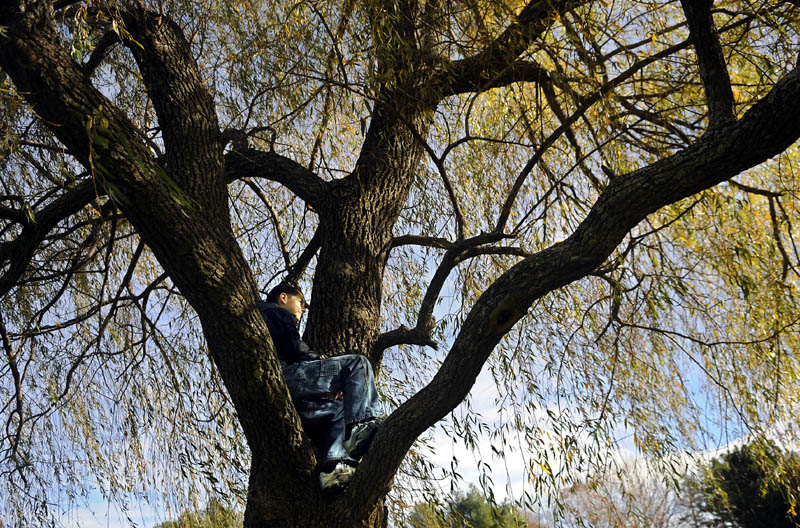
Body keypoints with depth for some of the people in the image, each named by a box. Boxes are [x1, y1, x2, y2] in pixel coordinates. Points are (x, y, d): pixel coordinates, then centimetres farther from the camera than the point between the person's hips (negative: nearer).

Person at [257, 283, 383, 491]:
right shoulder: (276, 312, 13)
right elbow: (294, 349, -5)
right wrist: (320, 359, 13)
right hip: (284, 374, -9)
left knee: (338, 409, 15)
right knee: (357, 364, -9)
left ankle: (333, 465, -11)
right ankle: (362, 424, -26)